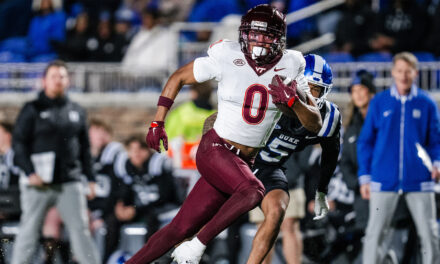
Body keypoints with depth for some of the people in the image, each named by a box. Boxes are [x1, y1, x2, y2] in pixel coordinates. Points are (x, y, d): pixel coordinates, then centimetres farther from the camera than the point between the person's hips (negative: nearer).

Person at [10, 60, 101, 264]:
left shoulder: (76, 111, 14)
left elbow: (84, 147, 20)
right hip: (39, 184, -3)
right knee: (28, 232, 2)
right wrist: (30, 172, -14)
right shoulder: (32, 110, 2)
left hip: (69, 183, 3)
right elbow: (19, 143, -2)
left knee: (80, 229, -4)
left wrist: (90, 177, 13)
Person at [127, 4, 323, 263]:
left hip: (244, 162, 4)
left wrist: (292, 101, -21)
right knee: (253, 191, -32)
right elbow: (178, 78, 6)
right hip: (214, 149, -4)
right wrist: (158, 123, 4)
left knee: (180, 229, 1)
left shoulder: (290, 67, -1)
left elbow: (315, 124, -2)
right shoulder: (227, 59, -9)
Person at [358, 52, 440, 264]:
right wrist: (364, 177, 4)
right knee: (375, 233, -2)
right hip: (384, 181, 0)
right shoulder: (379, 103, 5)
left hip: (418, 181, 0)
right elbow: (366, 141, 9)